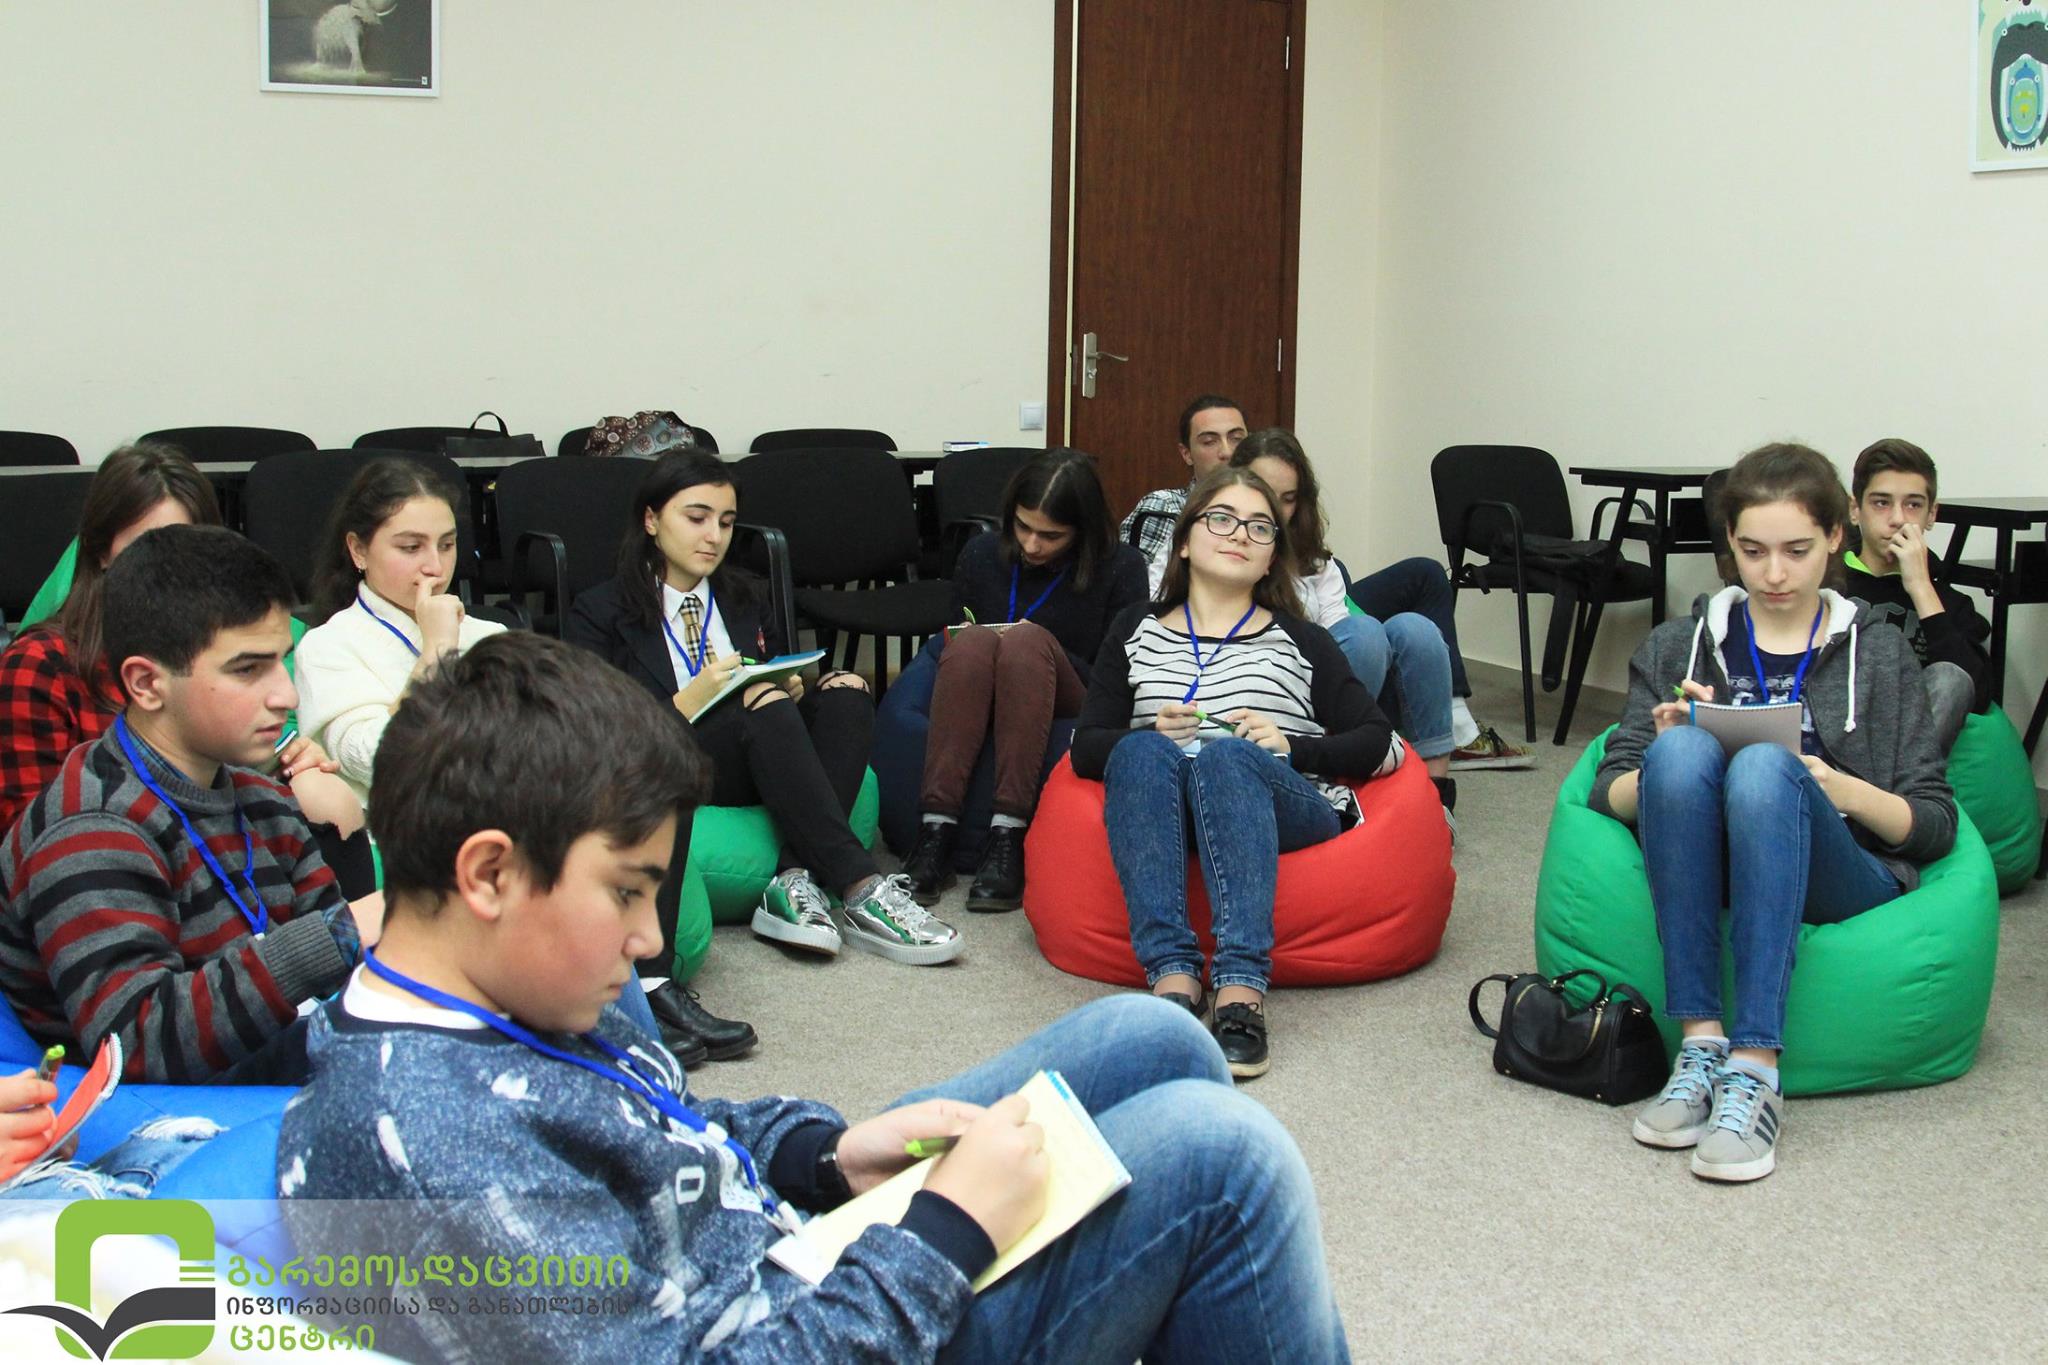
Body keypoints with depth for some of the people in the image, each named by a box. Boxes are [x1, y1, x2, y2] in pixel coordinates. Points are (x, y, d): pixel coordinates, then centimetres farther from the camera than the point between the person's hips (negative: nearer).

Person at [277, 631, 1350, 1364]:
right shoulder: (433, 1145, -32)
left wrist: (828, 1154, -2)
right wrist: (948, 1231, -25)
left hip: (800, 1251, 10)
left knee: (1149, 1037, 10)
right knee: (1214, 1149, -16)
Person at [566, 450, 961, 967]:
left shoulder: (741, 600, 23)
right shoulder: (600, 612, 6)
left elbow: (781, 682, 21)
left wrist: (790, 689, -4)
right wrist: (688, 703, -18)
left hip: (763, 768, 5)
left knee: (846, 693, -22)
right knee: (765, 711, -33)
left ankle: (795, 882, -37)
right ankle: (859, 890, -40)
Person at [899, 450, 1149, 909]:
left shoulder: (1121, 568, 1)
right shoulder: (981, 554, 9)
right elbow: (952, 643, 18)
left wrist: (1039, 657, -15)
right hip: (975, 715, 2)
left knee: (1028, 640, -32)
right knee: (973, 641, -30)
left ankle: (1008, 837, -41)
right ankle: (937, 829, -39)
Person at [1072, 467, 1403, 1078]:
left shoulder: (1302, 641, 22)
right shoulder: (1136, 630, 24)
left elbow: (1382, 746, 11)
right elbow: (1086, 749, 13)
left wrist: (1291, 747, -6)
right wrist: (1153, 734, -8)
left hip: (1289, 811, -1)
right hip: (1158, 815, 1)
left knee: (1226, 756, -35)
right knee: (1143, 753, -33)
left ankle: (1242, 987, -50)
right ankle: (1172, 976, -46)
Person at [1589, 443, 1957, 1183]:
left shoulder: (1879, 655, 15)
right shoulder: (1680, 645, 18)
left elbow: (1935, 826, 8)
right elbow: (1608, 791, 7)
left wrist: (1845, 791, -12)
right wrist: (1672, 760, -15)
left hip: (1838, 886, -1)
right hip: (1703, 881, 1)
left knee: (1765, 764, -33)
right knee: (1681, 749, -30)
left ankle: (1754, 1069, -41)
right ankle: (1702, 1043, -35)